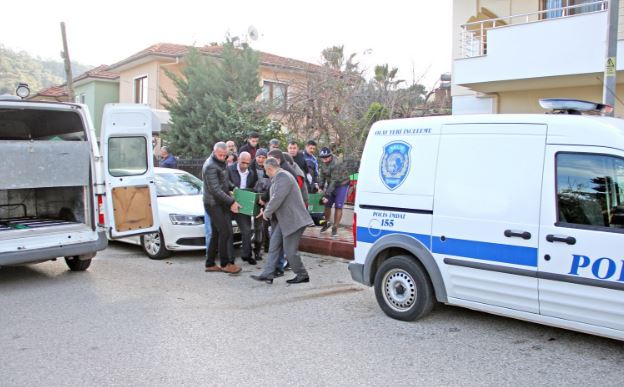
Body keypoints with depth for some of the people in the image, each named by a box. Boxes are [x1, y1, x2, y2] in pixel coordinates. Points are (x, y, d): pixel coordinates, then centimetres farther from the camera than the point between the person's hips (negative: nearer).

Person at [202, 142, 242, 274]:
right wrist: (231, 202, -22)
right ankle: (225, 264, -1)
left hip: (219, 203, 9)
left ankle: (210, 264, 18)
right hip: (214, 204, -9)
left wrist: (232, 188, 5)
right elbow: (215, 189, -22)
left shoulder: (220, 163, 12)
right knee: (226, 232, -10)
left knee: (216, 234, 11)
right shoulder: (210, 166, -18)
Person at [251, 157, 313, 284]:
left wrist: (267, 212, -11)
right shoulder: (277, 177, 14)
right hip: (282, 219, 10)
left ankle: (302, 275, 13)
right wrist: (267, 210, 12)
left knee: (290, 251, -3)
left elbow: (277, 198, -24)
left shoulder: (283, 176, -18)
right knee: (274, 246, 7)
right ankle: (267, 274, 11)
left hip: (293, 220, -10)